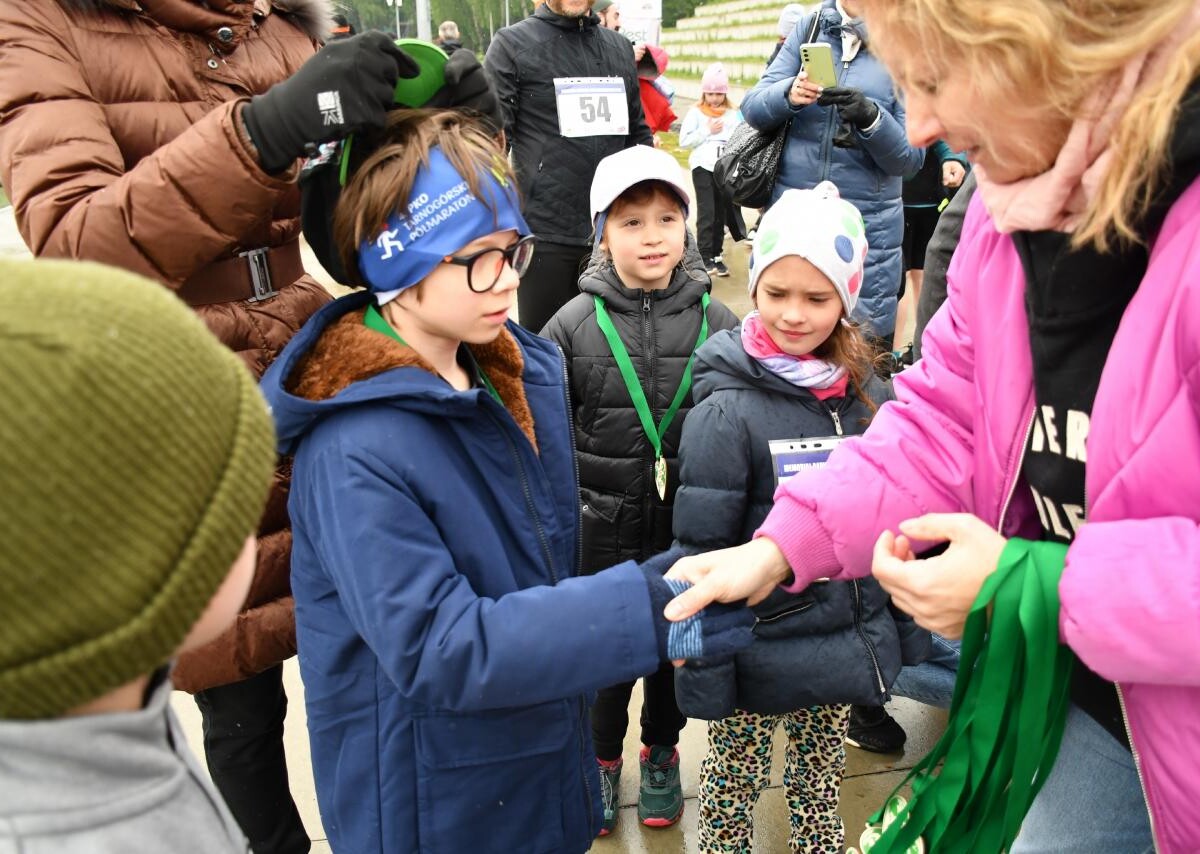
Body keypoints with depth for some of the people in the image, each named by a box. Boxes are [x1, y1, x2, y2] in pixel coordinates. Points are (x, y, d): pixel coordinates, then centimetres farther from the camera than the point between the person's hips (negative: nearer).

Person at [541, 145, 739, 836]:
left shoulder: (714, 320, -5)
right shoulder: (576, 324, -7)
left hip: (688, 530, 1)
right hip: (604, 529, -1)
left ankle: (662, 752, 43)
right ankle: (603, 758, 39)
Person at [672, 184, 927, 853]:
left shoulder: (870, 395, -4)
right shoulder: (727, 410, -18)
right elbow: (701, 553, -15)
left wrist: (911, 634, 10)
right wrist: (702, 676, -13)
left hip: (848, 642, 4)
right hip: (762, 657, -4)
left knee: (822, 776, 24)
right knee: (735, 782, 15)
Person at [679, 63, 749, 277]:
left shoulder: (734, 113, 9)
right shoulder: (696, 112, 3)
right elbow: (684, 140, -3)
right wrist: (708, 131, -7)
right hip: (703, 166, -3)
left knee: (722, 212, 7)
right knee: (706, 212, -5)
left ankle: (717, 255, 16)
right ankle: (705, 256, -1)